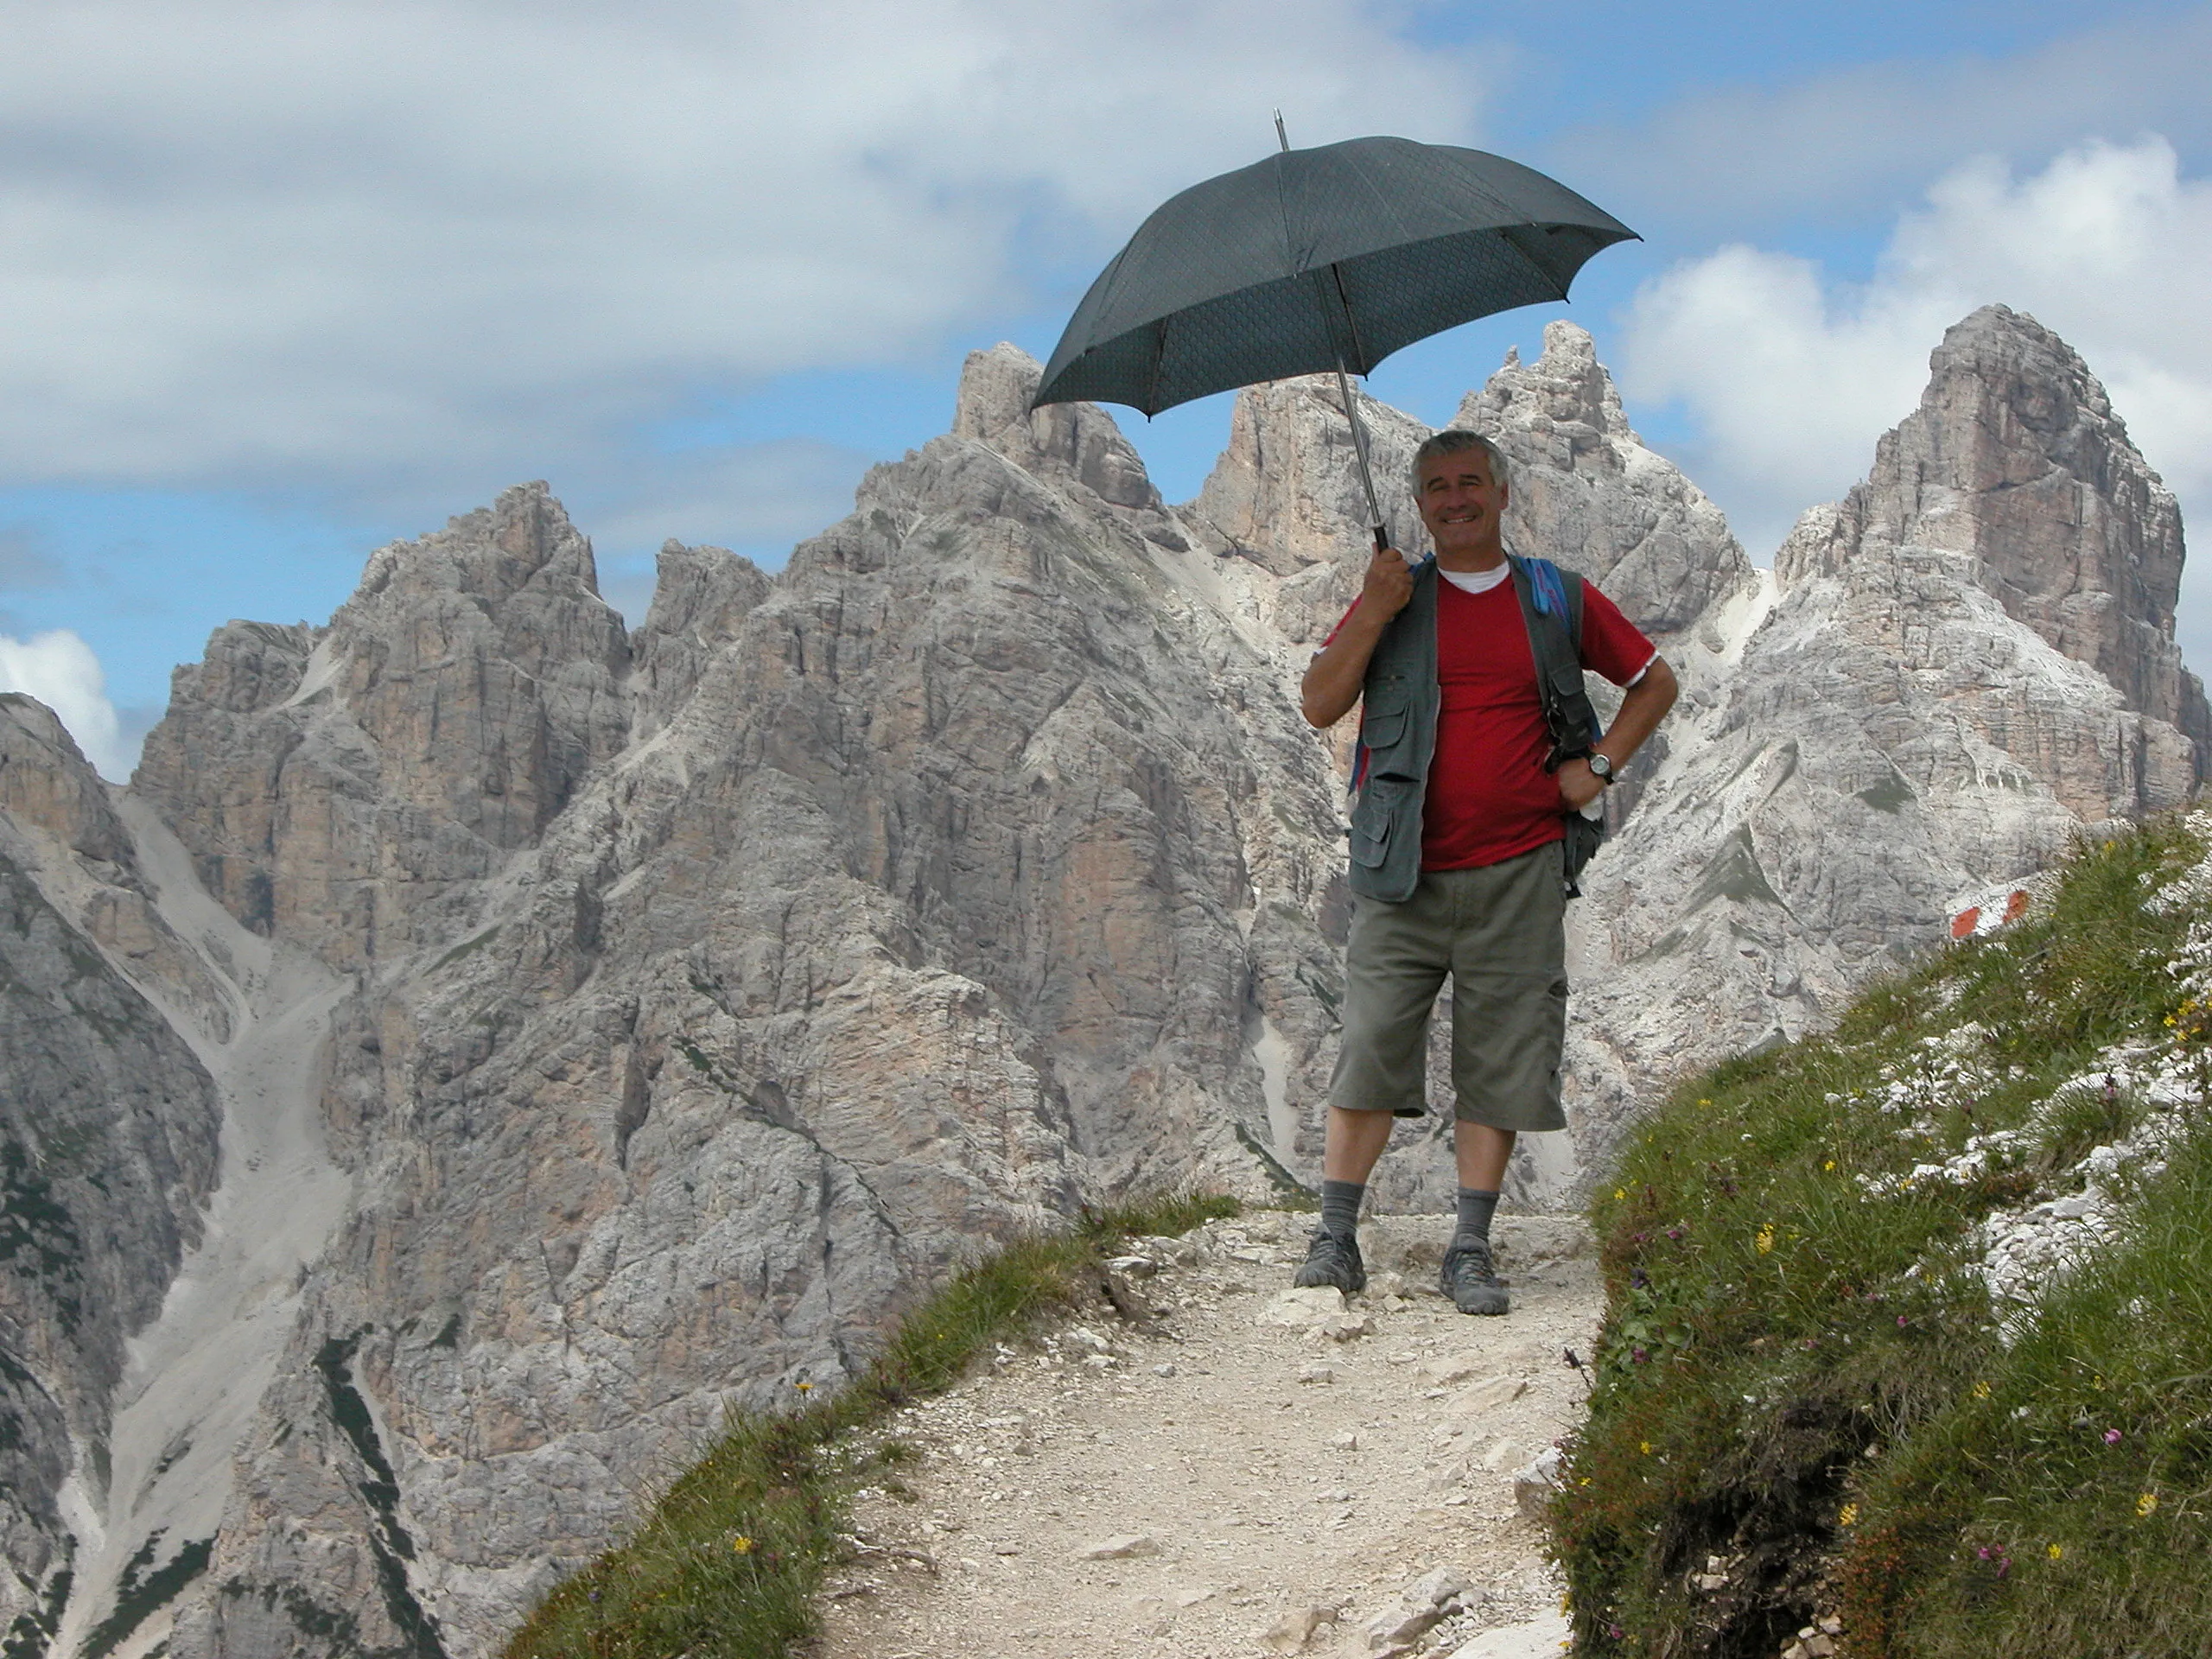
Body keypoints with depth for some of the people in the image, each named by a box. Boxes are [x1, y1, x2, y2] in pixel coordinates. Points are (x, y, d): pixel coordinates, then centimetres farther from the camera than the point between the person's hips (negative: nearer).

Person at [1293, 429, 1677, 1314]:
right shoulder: (1393, 594, 7)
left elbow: (1655, 682, 19)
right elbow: (1319, 705, -2)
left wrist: (1599, 766, 6)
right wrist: (1374, 613, -12)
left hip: (1516, 875, 1)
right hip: (1402, 874, -1)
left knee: (1499, 1067, 1)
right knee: (1370, 1049, -5)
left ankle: (1470, 1251, 8)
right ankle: (1335, 1238, 3)